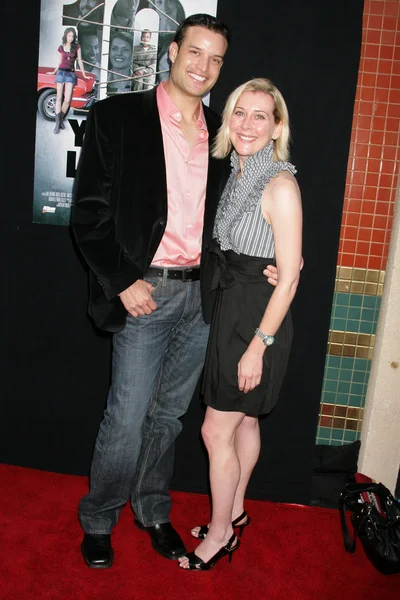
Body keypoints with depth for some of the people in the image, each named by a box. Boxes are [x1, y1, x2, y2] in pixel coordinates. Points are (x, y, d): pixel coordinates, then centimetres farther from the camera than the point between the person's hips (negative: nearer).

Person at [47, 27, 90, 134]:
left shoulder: (77, 47, 4)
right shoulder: (61, 48, 7)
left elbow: (79, 61, 6)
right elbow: (60, 62, 18)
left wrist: (84, 75, 6)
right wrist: (54, 72, 28)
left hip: (71, 74, -1)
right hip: (61, 73, 1)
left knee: (67, 100, -10)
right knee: (59, 98, -3)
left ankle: (61, 119, 12)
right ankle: (57, 123, -2)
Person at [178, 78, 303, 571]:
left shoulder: (280, 184, -18)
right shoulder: (238, 174, 7)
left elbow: (289, 276, -19)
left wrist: (258, 345, -20)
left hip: (257, 320, -8)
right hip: (230, 310, 8)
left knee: (216, 432, 2)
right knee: (244, 422, 21)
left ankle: (220, 534, 23)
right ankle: (234, 511, 38)